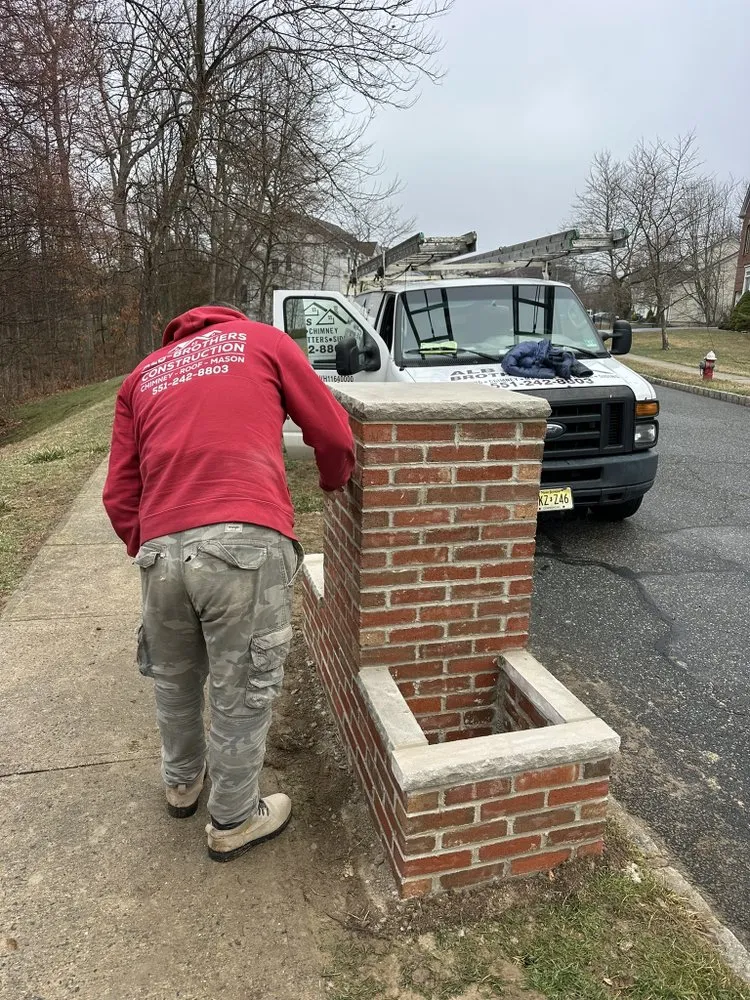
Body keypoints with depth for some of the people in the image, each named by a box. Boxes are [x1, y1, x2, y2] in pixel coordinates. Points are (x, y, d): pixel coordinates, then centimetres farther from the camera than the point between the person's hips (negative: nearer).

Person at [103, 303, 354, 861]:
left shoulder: (142, 375, 25)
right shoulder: (265, 340, 18)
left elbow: (119, 496, 16)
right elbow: (334, 435, 14)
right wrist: (335, 482, 34)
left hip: (160, 548, 4)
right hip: (247, 543, -4)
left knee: (174, 681, 26)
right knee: (243, 694, 13)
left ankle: (182, 783, 49)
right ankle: (233, 822, 32)